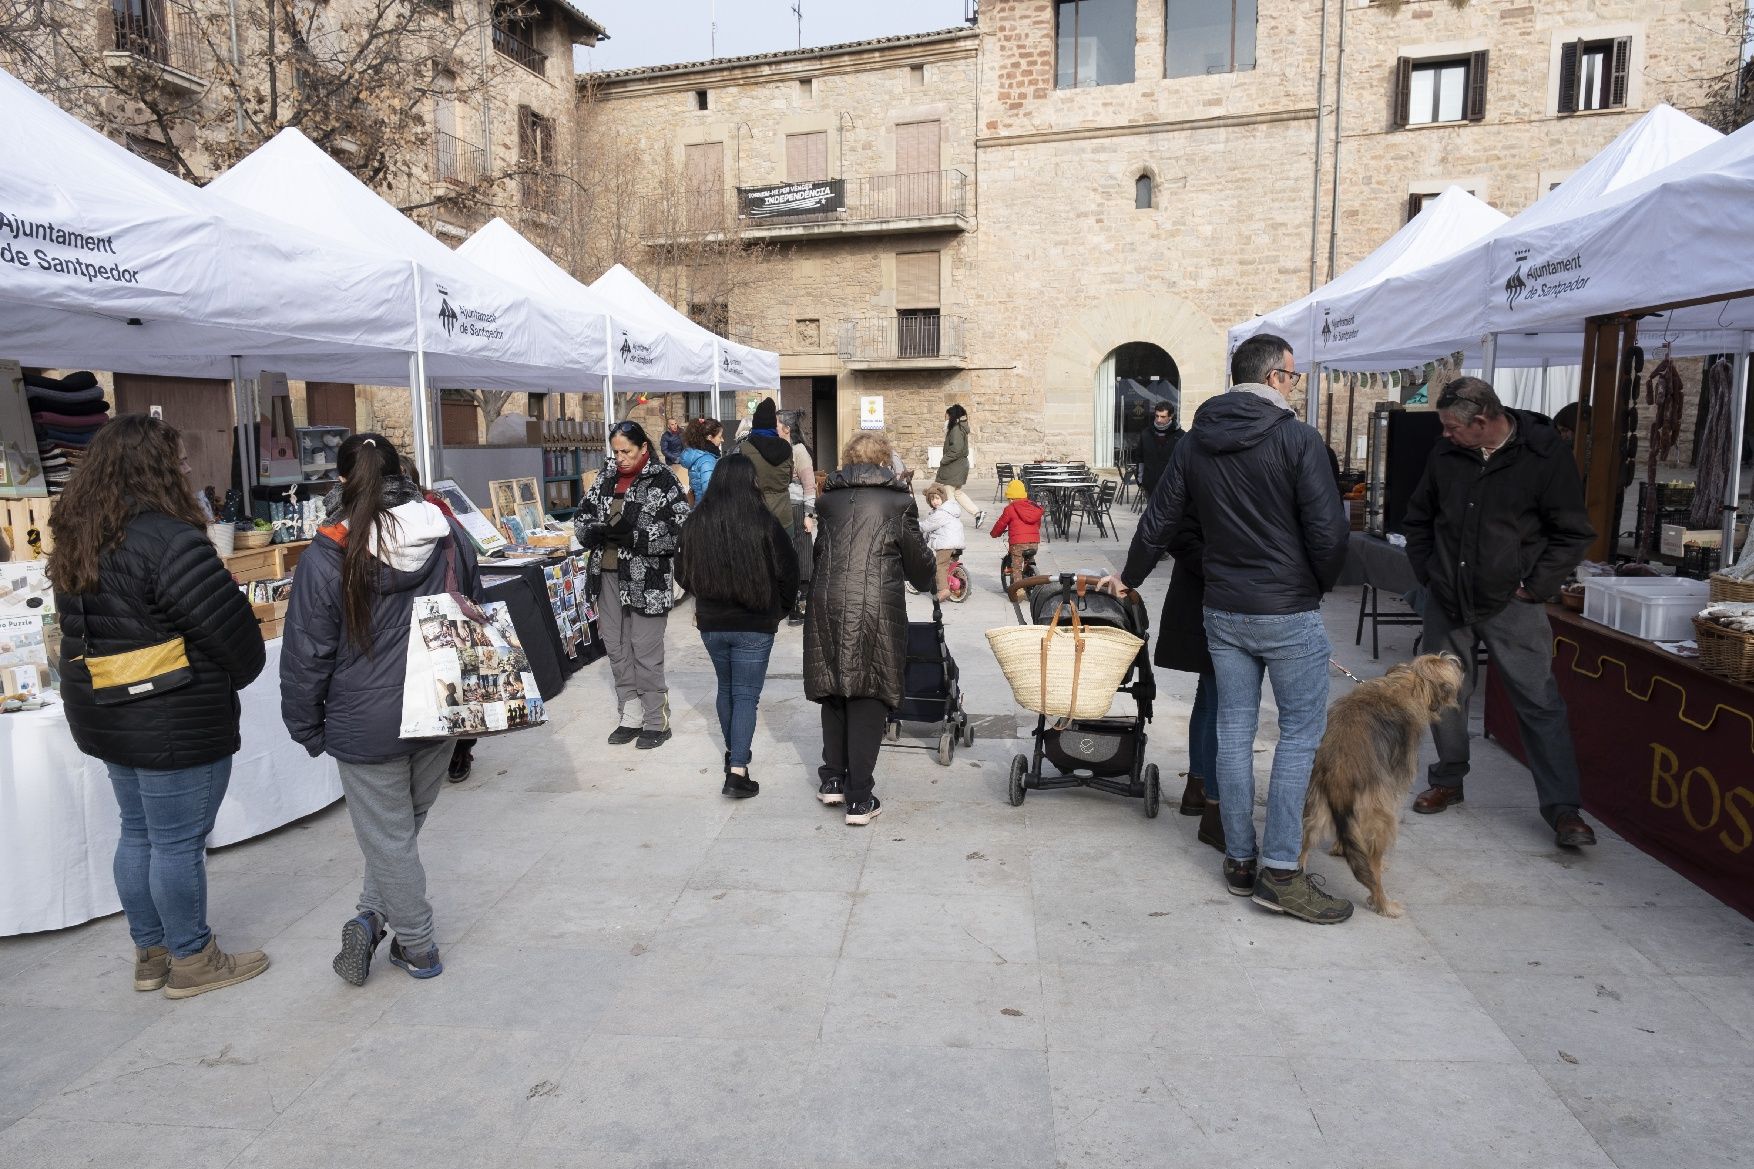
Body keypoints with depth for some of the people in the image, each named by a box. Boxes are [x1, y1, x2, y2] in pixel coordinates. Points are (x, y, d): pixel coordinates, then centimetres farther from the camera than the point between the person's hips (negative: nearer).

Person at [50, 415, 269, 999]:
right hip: (174, 724, -9)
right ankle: (190, 961, 17)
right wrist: (242, 673, 2)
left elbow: (91, 632, 16)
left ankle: (150, 952, 32)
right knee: (179, 843, 4)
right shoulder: (166, 538, -22)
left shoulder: (76, 541, 7)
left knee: (138, 833, 19)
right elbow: (228, 625, -18)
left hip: (104, 714, 9)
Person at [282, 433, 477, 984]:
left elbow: (307, 653, -9)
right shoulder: (448, 534, -2)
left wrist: (307, 728, 5)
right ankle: (372, 917, 20)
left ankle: (417, 947, 20)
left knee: (389, 838, 10)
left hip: (367, 724, -4)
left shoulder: (328, 556, -14)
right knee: (405, 827, 20)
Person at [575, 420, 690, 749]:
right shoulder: (606, 478, 8)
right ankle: (630, 718, 25)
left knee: (646, 652, -1)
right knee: (616, 648, 13)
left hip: (646, 580, -6)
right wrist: (598, 531, -11)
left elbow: (681, 532, -15)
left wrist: (634, 536, -23)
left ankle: (656, 722, 13)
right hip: (607, 575, 6)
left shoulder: (663, 481, -10)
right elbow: (582, 517, 12)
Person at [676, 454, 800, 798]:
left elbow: (683, 572, 8)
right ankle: (737, 771, -8)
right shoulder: (765, 523, -13)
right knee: (747, 695, 1)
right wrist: (781, 609, 12)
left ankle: (733, 753, 35)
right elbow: (787, 573, -6)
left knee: (726, 689, 22)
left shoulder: (696, 522, -3)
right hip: (755, 625, -4)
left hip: (711, 622, 4)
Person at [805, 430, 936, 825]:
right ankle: (859, 799, 6)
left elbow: (818, 552, 15)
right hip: (877, 608, -3)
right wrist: (927, 581, 28)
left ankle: (832, 779, 27)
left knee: (833, 689, 19)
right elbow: (918, 559, 6)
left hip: (827, 604, 3)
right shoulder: (898, 500, 0)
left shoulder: (827, 499, 9)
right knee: (869, 696, 5)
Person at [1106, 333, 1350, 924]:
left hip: (1222, 610, 6)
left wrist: (1128, 577, 26)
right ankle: (1280, 871, 2)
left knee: (1234, 730, 11)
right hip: (1289, 612, -5)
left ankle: (1240, 860, 20)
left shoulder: (1194, 443, 5)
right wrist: (1320, 585, 5)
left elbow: (1158, 523, 10)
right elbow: (1329, 531, -14)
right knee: (1301, 730, 3)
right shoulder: (1297, 438, -11)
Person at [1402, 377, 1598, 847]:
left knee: (1540, 702, -4)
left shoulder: (1546, 455, -10)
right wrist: (1427, 573, 7)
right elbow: (1417, 518, 16)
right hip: (1447, 600, 4)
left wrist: (1534, 587, -11)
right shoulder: (1445, 454, 2)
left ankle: (1563, 809, 3)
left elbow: (1573, 533, -6)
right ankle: (1447, 782, 29)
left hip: (1511, 604, -4)